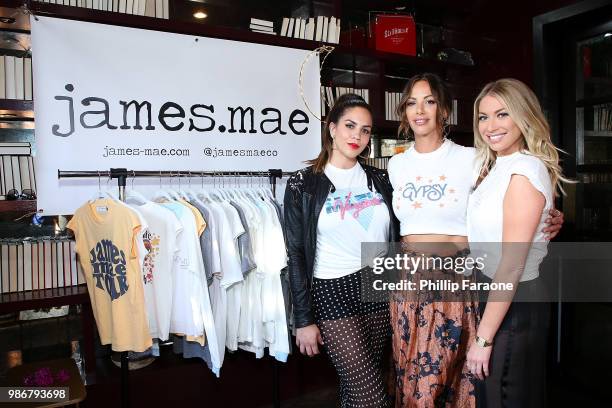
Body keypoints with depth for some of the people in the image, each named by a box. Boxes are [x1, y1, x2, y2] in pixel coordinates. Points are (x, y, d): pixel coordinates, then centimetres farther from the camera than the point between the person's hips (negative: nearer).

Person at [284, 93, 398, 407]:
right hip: (333, 291, -4)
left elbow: (395, 237, 12)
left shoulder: (378, 179, 7)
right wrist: (304, 319, -6)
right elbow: (296, 254, -5)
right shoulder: (303, 184, -5)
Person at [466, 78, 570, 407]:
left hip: (514, 303, -9)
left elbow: (512, 266, -23)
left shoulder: (525, 170, -20)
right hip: (492, 295, 9)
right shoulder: (498, 166, 8)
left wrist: (483, 338, -21)